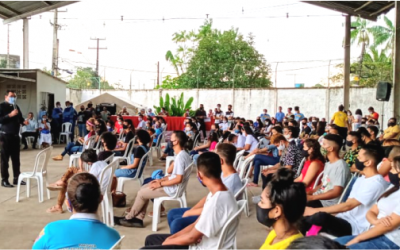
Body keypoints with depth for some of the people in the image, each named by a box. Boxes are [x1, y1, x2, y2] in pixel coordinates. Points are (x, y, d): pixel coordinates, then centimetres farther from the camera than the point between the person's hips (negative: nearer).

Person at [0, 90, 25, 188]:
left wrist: (23, 122, -1)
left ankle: (16, 178, 18)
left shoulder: (16, 106, 15)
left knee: (16, 158, 10)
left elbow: (20, 118, 20)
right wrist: (10, 115, -24)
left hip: (15, 135, 6)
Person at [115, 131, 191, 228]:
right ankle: (138, 219, 12)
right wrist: (161, 180, 6)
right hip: (172, 185, 10)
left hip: (172, 188, -10)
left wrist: (160, 184, -18)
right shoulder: (183, 154, 8)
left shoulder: (180, 156, -24)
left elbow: (178, 179, -28)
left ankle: (129, 218, 17)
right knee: (143, 188, 13)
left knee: (141, 193, -2)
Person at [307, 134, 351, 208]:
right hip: (320, 198, 9)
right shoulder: (328, 164, 15)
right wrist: (309, 192, 2)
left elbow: (336, 192, -22)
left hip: (330, 204, -9)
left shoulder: (341, 166, -16)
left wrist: (312, 197, -23)